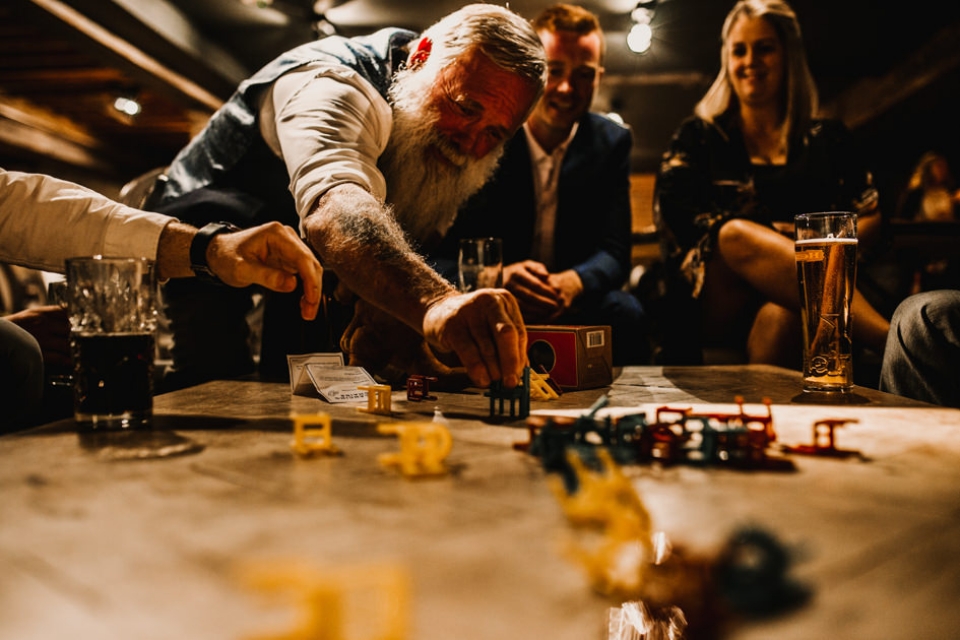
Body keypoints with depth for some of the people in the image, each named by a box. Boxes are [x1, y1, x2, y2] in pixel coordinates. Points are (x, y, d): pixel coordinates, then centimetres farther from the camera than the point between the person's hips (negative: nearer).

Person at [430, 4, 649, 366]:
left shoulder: (612, 142, 4)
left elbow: (614, 252, -3)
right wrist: (498, 277, -34)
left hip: (574, 307, 2)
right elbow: (440, 251, -11)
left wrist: (573, 283, -27)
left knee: (624, 314, -29)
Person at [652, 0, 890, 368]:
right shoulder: (698, 136, 17)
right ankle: (888, 338, -40)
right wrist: (762, 235, -10)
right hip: (714, 306, 0)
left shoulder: (827, 140, 20)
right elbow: (669, 211, 1)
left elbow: (869, 216, 14)